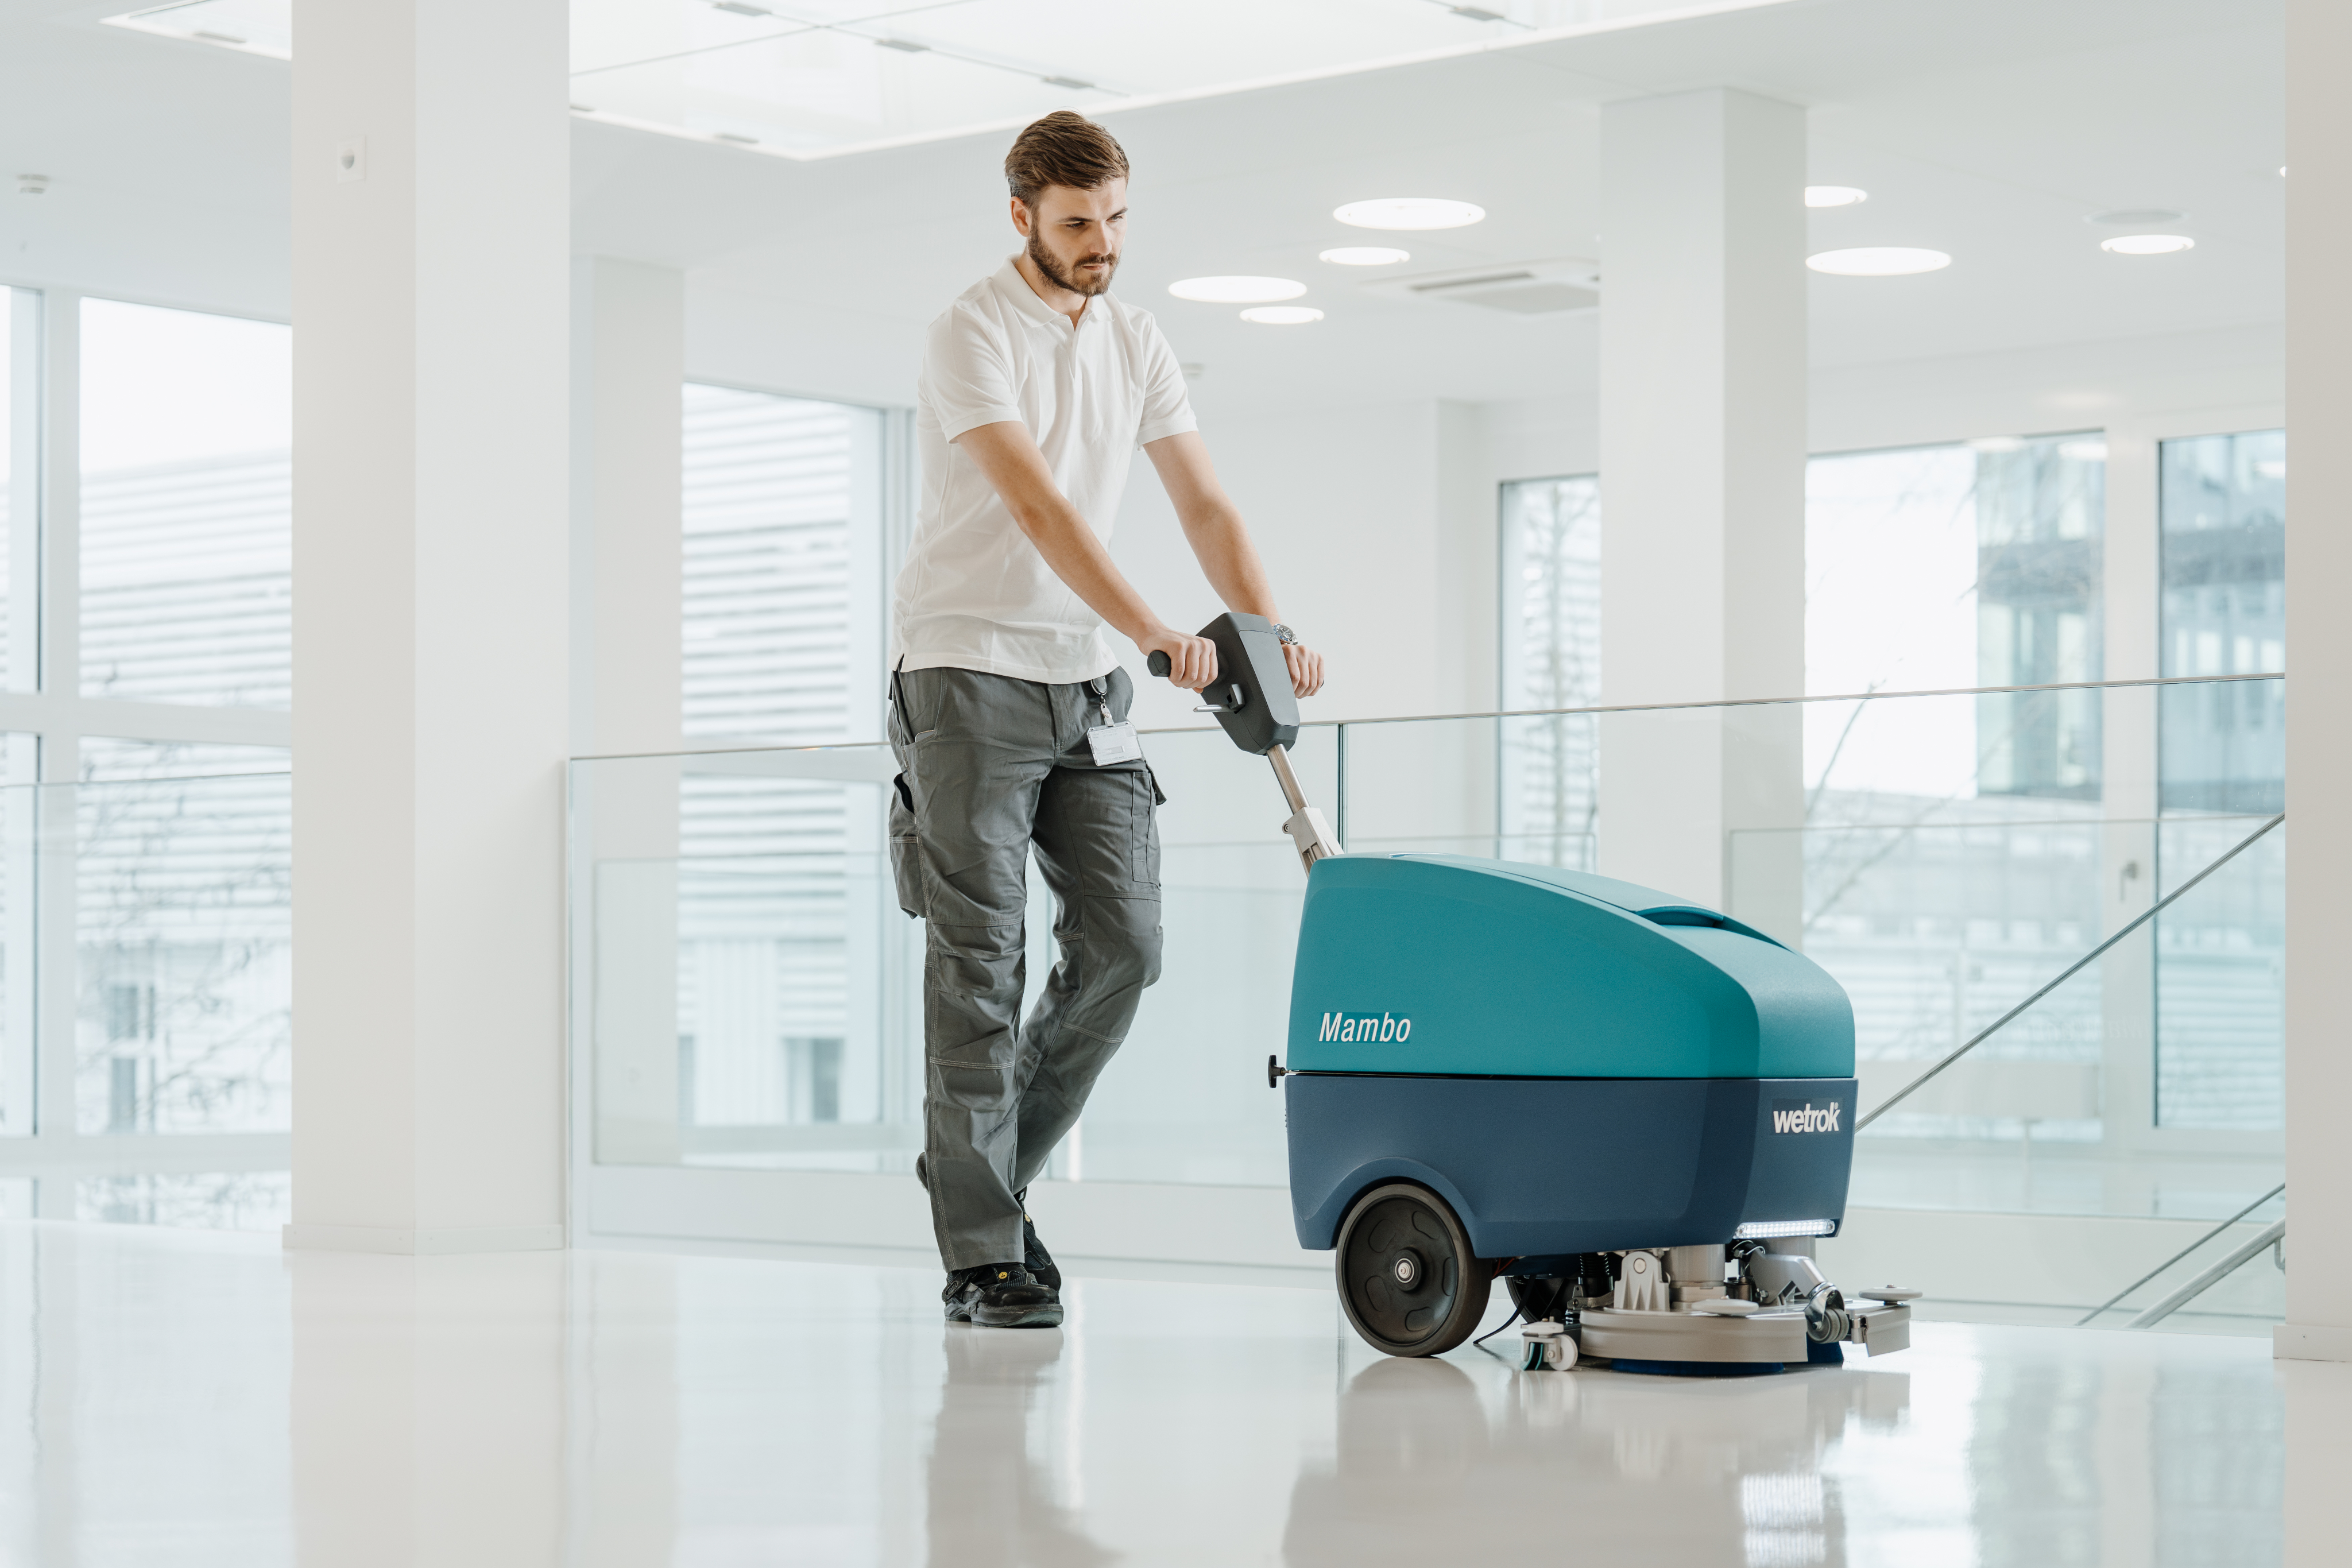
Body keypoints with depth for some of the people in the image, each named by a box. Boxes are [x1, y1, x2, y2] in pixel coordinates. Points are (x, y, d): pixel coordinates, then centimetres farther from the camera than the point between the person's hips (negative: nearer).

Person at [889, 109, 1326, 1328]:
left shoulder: (1136, 341, 10)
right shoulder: (973, 335, -12)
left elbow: (1205, 507, 6)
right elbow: (1040, 510, -24)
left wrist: (1270, 632, -10)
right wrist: (1161, 638, -33)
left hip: (1086, 681, 7)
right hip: (969, 675, -6)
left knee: (1122, 943, 1)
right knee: (979, 963, -6)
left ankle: (980, 1169, 19)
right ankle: (983, 1257, -2)